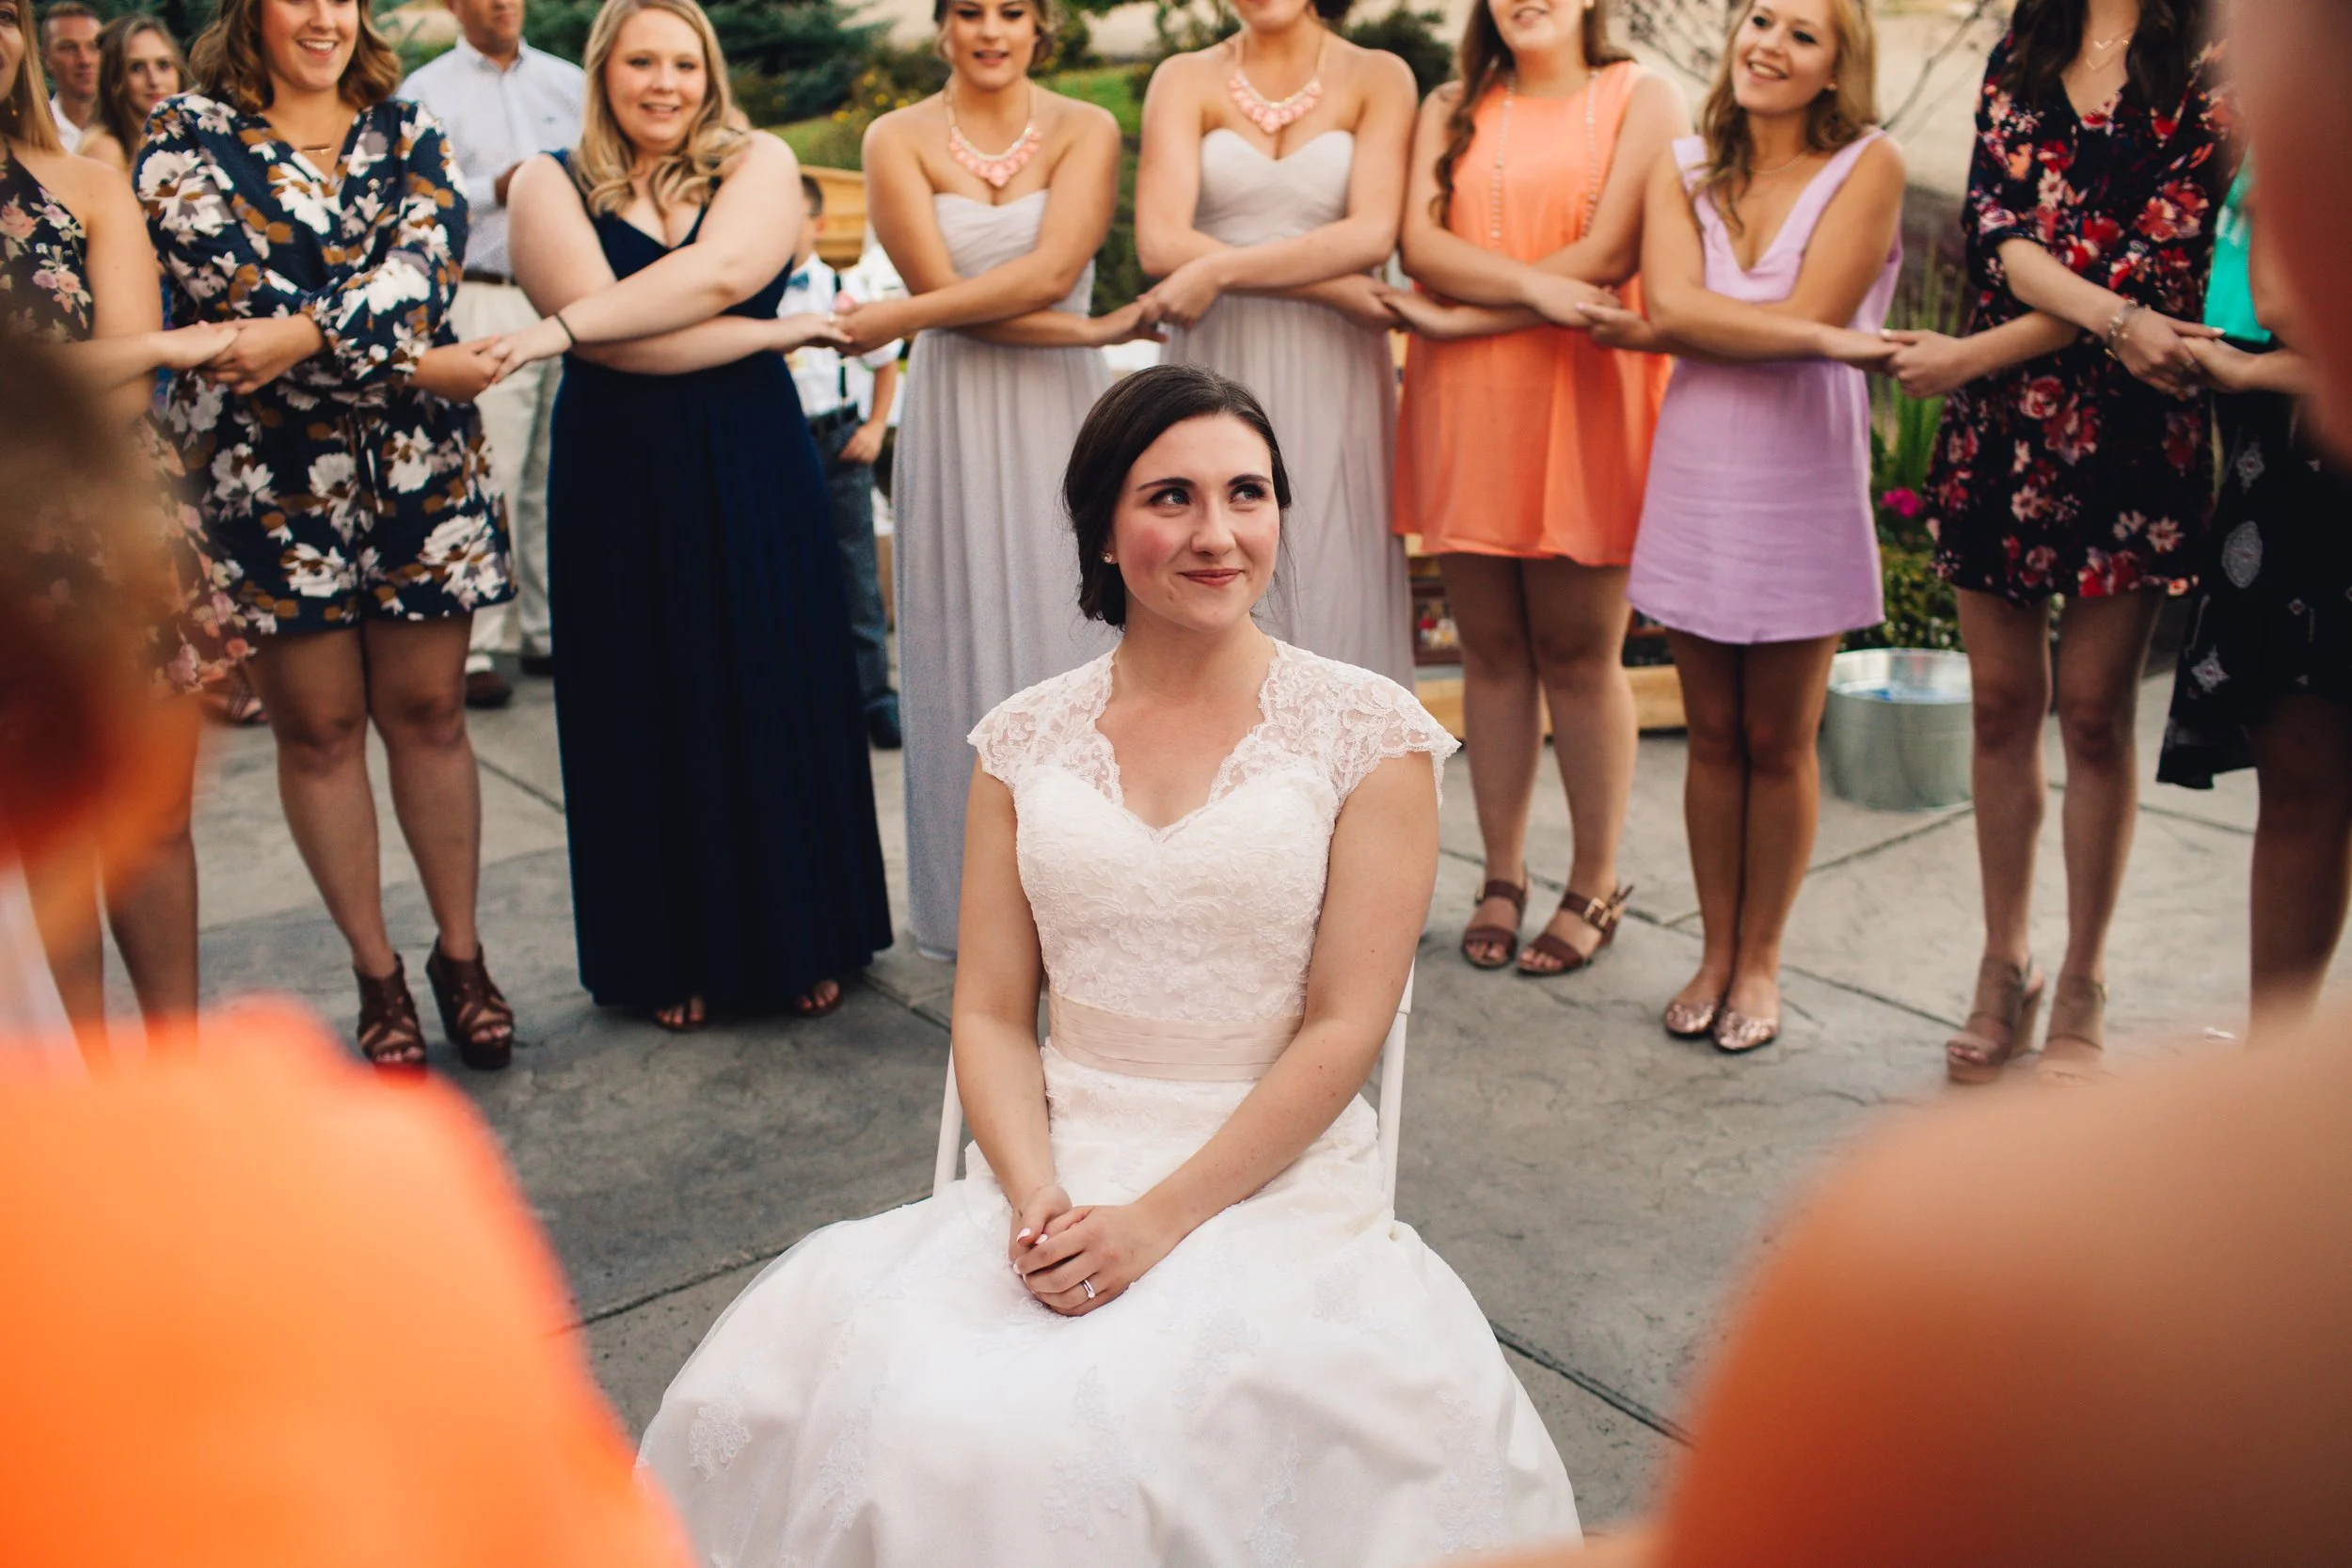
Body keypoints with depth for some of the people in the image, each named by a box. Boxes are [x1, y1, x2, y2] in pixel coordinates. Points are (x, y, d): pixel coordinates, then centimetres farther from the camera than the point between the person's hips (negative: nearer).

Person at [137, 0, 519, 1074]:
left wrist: (306, 332, -25)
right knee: (320, 726, 5)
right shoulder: (185, 140, 1)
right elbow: (242, 296, -12)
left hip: (418, 464, 2)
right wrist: (415, 364, -16)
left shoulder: (405, 133, 10)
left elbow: (423, 261, -9)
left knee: (429, 710, 7)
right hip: (269, 476, -2)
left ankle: (459, 953, 20)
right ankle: (376, 973, 18)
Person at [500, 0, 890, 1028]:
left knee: (777, 702, 4)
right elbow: (600, 323, -14)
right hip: (618, 482, 0)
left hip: (756, 476, 0)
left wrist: (565, 326, -21)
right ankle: (670, 961, 21)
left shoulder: (759, 164, 5)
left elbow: (723, 271, -16)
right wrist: (778, 334, -15)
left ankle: (803, 943, 21)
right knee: (649, 716, 6)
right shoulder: (549, 184, 2)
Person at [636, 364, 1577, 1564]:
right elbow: (991, 1013, 6)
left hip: (1272, 1184, -2)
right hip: (1056, 1173, 3)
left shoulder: (1366, 731, -1)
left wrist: (1160, 1218, -14)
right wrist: (1036, 1200, -12)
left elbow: (1344, 1028, -6)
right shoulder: (1026, 739, 8)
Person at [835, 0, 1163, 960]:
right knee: (964, 648, 4)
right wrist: (1095, 329, -13)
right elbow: (945, 289, -8)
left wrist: (894, 321, -16)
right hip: (955, 420, 0)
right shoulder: (897, 140, 3)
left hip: (1061, 419, 0)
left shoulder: (1085, 130, 3)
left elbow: (1049, 271, -13)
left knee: (1063, 639, 3)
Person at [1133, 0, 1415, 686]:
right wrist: (1330, 288, -11)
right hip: (1217, 370, 1)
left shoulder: (1378, 77, 5)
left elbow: (1373, 234, -10)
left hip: (1333, 379, 0)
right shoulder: (1186, 78, 6)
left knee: (1336, 587, 0)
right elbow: (1161, 244, -8)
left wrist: (1218, 270, -15)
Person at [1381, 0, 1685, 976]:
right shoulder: (1452, 111, 14)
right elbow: (1420, 243, -1)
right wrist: (1534, 284, -17)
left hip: (1584, 402, -3)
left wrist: (1460, 317, -9)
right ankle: (1502, 878, 19)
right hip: (1464, 410, 3)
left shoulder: (1639, 99, 3)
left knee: (1578, 654, 0)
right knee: (1490, 648, 7)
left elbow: (1612, 254, -9)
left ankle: (1595, 887, 14)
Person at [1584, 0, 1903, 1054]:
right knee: (1713, 734, 9)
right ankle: (1715, 952, 23)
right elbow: (1668, 300, -9)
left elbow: (1813, 313, -13)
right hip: (1696, 471, 3)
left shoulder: (1868, 166, -2)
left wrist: (1654, 331, -7)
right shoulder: (1684, 168, 8)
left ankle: (1760, 959, 20)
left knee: (1778, 741, 5)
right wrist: (1827, 339, -16)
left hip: (1803, 480, -3)